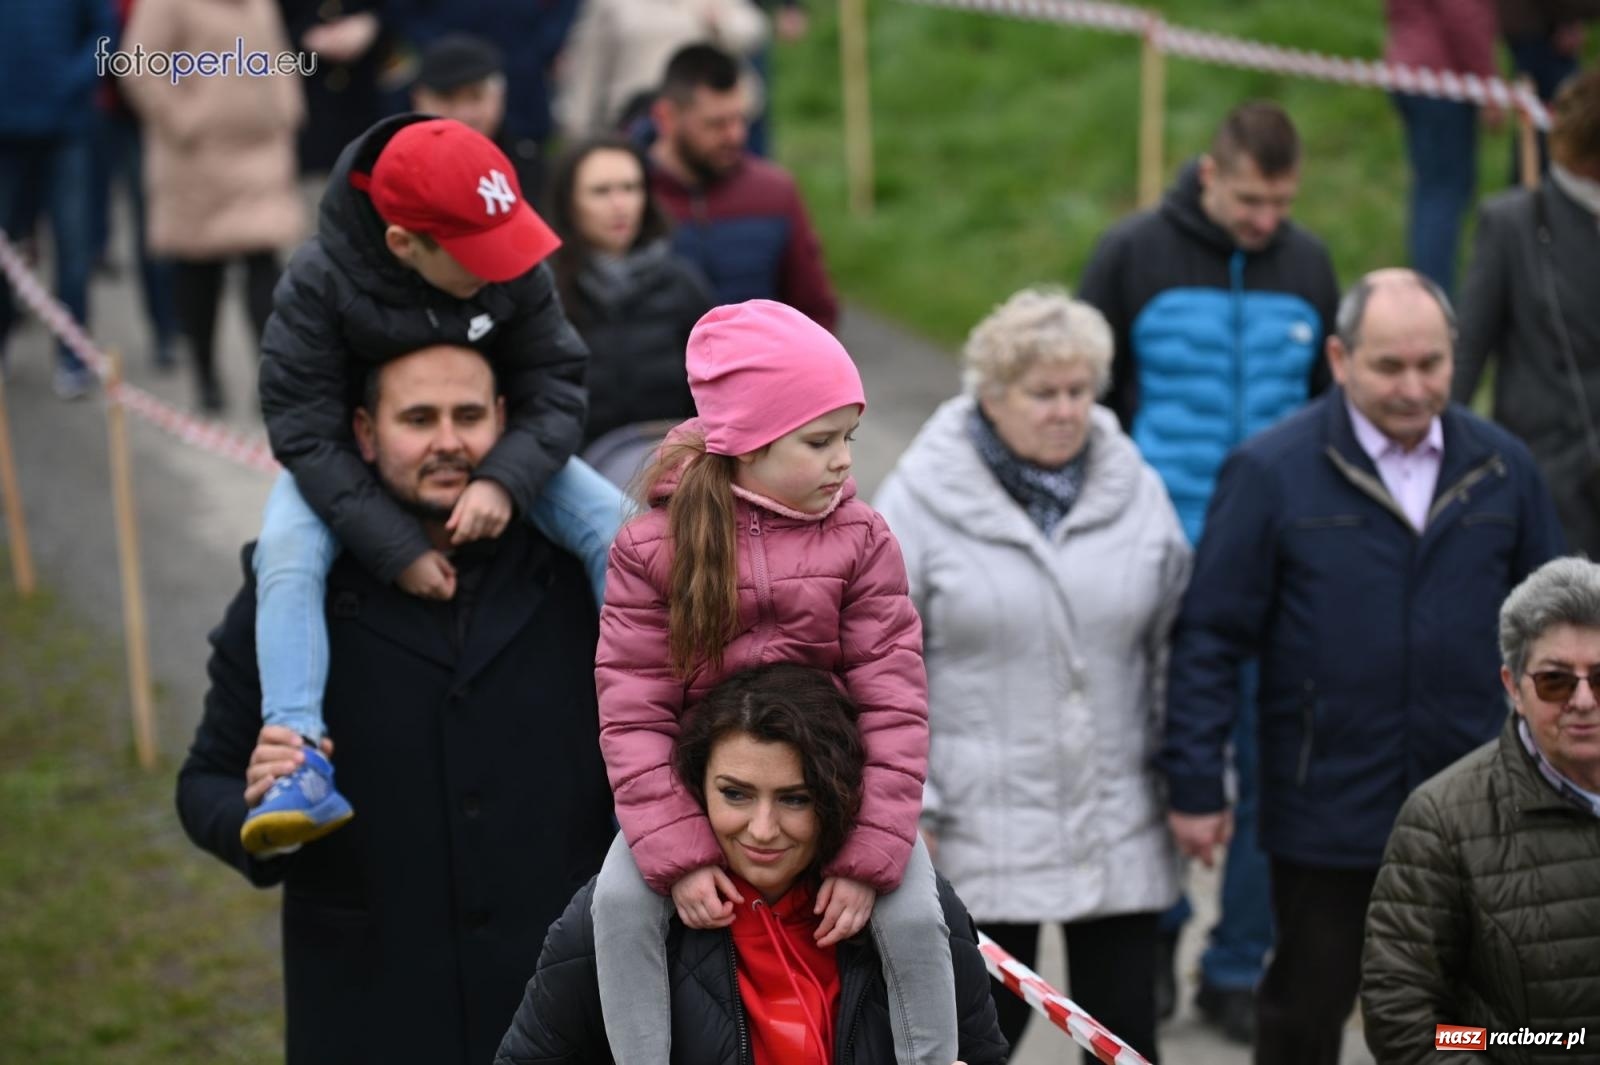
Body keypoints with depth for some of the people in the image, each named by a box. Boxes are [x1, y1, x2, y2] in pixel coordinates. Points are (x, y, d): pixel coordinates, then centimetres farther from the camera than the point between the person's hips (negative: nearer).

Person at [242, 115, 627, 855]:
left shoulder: (516, 273, -19)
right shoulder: (318, 283, -28)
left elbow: (554, 389, -15)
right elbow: (306, 433, -26)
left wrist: (504, 479, -37)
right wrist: (397, 549, -33)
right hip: (349, 463, -3)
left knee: (614, 523, -18)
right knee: (285, 553, -33)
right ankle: (301, 762, -40)